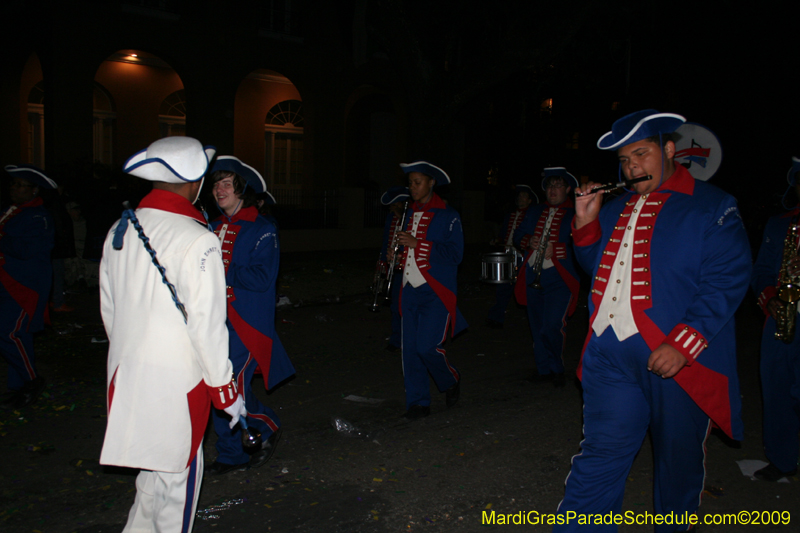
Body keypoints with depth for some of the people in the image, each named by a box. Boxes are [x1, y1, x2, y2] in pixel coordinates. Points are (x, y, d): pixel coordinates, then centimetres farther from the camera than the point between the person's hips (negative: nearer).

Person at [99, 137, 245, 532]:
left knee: (155, 466, 22)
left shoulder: (119, 231, 4)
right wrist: (225, 389, -8)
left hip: (125, 373, 7)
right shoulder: (198, 241, -17)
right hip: (176, 378, -7)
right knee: (177, 472, 9)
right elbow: (206, 324, -17)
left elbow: (109, 309, 12)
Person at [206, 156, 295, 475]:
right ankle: (230, 454, 28)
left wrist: (223, 272, -16)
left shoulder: (262, 230, -7)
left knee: (234, 387, -10)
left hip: (247, 322, -7)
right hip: (216, 320, 7)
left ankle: (269, 427, 20)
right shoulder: (215, 227, 14)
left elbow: (261, 278, -17)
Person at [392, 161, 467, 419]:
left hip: (436, 291, -6)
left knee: (427, 346, -13)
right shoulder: (408, 214, 16)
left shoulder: (448, 215, -4)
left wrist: (418, 243, -18)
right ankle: (418, 402, 14)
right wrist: (395, 255, 5)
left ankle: (451, 381, 17)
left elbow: (455, 254, -13)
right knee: (410, 349, 3)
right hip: (411, 289, 6)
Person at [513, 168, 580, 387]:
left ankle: (557, 369, 7)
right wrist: (528, 241, -2)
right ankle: (543, 369, 22)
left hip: (559, 278, -5)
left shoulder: (575, 214, 1)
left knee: (552, 326, -14)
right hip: (533, 276, 6)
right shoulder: (535, 212, 19)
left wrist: (556, 249, -20)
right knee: (537, 326, 9)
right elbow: (518, 235, 20)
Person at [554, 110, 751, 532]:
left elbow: (728, 280, -11)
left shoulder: (712, 206, -3)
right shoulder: (616, 208, 15)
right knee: (601, 455, 3)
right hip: (611, 353, 4)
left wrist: (683, 343, -19)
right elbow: (597, 268, 22)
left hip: (676, 359, -3)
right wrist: (586, 224, 5)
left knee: (678, 460, 14)